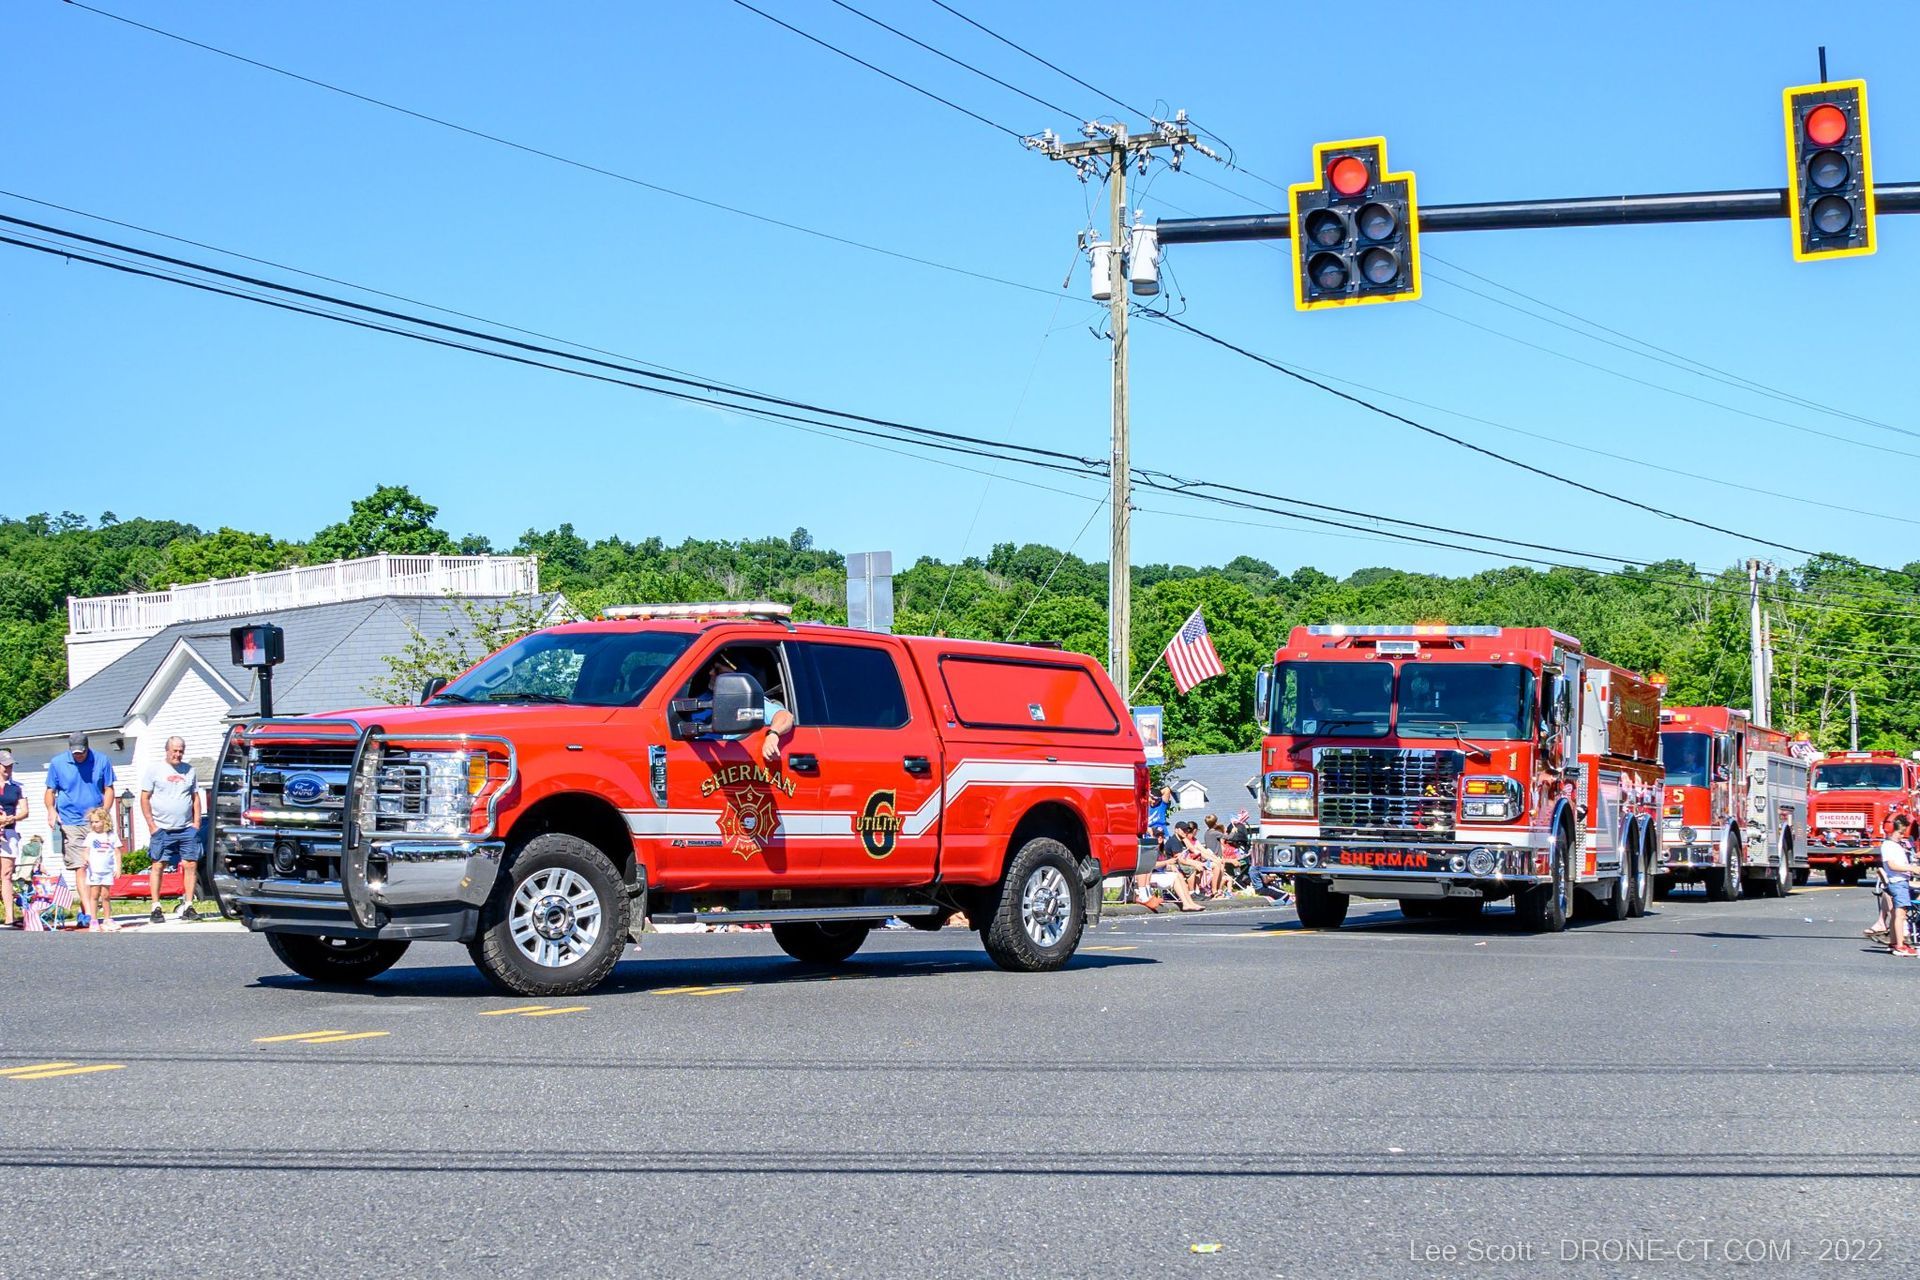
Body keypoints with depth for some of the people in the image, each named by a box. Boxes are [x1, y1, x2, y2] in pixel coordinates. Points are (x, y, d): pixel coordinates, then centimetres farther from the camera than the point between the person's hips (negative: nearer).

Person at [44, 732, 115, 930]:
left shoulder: (101, 761, 4)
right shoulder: (57, 763, 5)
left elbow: (109, 789, 8)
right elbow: (50, 791, 10)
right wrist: (51, 810, -9)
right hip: (70, 823, -1)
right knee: (80, 869, -10)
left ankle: (84, 913, 15)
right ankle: (88, 914, -15)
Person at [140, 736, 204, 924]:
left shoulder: (189, 771, 14)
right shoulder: (154, 770, 3)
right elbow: (145, 799, 2)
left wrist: (196, 822, 7)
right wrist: (151, 825, -5)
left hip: (187, 829, 3)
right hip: (162, 829, -3)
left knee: (191, 865, -3)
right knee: (158, 866, -4)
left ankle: (188, 907, 3)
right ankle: (156, 908, 0)